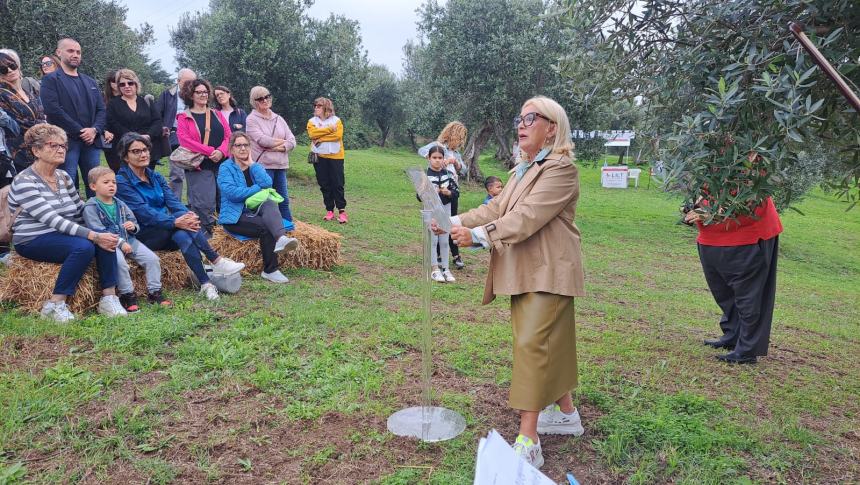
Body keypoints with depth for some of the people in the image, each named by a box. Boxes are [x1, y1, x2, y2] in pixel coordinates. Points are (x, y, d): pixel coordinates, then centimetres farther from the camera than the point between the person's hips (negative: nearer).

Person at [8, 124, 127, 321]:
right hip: (34, 240, -6)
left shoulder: (64, 177, 10)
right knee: (84, 247, -33)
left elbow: (81, 212, 11)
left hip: (63, 234, 6)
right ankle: (55, 304, -21)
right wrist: (93, 236, -31)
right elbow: (52, 219, -24)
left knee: (106, 240, -22)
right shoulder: (24, 181, -13)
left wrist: (102, 230, -7)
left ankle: (109, 298, -21)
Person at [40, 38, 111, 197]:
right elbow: (54, 110, -11)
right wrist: (80, 132, -13)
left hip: (92, 141, 5)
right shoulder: (51, 80, 1)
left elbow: (101, 109, 13)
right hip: (66, 141, -5)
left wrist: (95, 130, -6)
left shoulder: (90, 81, 20)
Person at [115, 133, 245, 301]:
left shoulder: (156, 177, 14)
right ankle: (216, 261, -31)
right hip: (141, 236, -5)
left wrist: (189, 215, -25)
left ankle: (206, 284, -36)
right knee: (180, 216, -29)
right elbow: (144, 212, -20)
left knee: (182, 236, -30)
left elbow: (173, 201, -2)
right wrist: (176, 221, -34)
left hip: (165, 235, 5)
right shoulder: (121, 182, -6)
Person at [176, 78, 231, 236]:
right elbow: (185, 140, -9)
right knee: (204, 204, -11)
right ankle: (205, 235, -3)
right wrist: (210, 151, -16)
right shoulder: (184, 117, 5)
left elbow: (228, 135, 8)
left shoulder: (217, 114, 18)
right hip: (199, 167, -4)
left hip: (221, 164, 4)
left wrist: (221, 151, -12)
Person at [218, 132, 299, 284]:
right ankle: (270, 270, -31)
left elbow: (267, 183, -6)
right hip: (235, 217, -4)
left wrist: (252, 164, -4)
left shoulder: (255, 166, 16)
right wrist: (257, 189, -10)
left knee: (269, 203, -31)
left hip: (254, 212, 4)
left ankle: (280, 238, -58)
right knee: (265, 227, -31)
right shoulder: (226, 168, 1)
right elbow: (232, 192, -16)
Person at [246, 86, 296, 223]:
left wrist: (281, 147, -11)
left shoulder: (278, 119, 15)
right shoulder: (252, 119, 0)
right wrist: (282, 142, -3)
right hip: (263, 165, -5)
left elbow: (292, 140, 8)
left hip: (280, 164, 5)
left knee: (283, 198, 9)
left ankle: (287, 222, 18)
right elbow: (262, 139, -14)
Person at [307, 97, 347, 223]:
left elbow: (338, 135, -14)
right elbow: (312, 133, -12)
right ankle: (329, 211, 12)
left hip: (335, 156, -2)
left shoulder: (336, 120, 3)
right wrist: (329, 129, -13)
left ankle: (342, 211, 0)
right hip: (319, 157, 2)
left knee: (338, 184, -3)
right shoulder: (312, 121, 8)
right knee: (324, 185, 5)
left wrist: (320, 138, -13)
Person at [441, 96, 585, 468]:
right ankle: (566, 414, 33)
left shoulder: (561, 169, -13)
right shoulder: (525, 169, 16)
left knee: (532, 345, -12)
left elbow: (527, 217, -24)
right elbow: (496, 208, 7)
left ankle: (528, 443, -7)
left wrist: (478, 236, -28)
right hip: (525, 271, 9)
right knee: (547, 344, 16)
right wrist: (456, 222, -6)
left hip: (547, 272, -9)